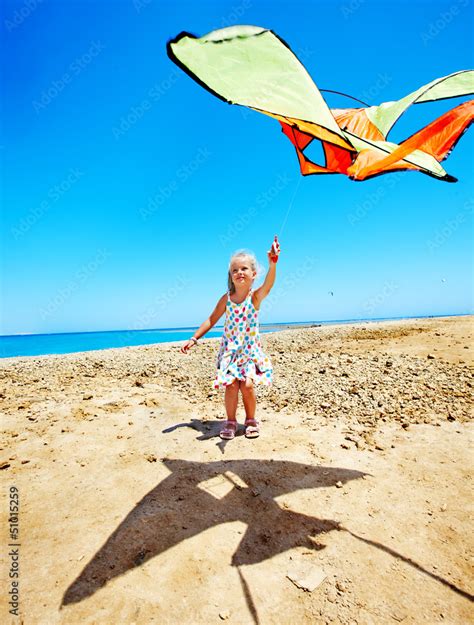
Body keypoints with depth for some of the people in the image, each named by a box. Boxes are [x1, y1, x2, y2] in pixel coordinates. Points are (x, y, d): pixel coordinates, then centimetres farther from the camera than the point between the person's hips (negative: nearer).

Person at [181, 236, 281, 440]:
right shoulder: (226, 298, -2)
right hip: (229, 349, 2)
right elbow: (211, 320, 6)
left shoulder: (256, 296, -9)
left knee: (247, 385, -9)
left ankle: (251, 420, 17)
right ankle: (231, 421, 14)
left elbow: (268, 284, -31)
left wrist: (272, 264, -51)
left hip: (250, 349, -1)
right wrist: (194, 338, 2)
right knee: (231, 385, -8)